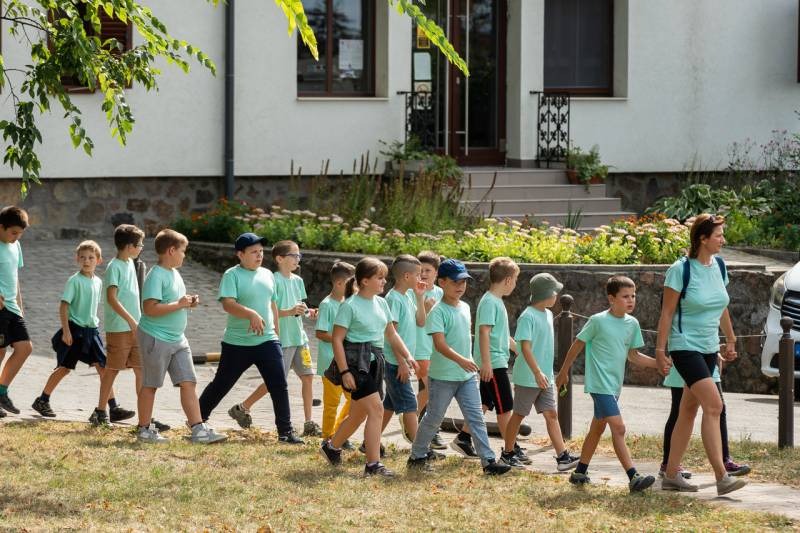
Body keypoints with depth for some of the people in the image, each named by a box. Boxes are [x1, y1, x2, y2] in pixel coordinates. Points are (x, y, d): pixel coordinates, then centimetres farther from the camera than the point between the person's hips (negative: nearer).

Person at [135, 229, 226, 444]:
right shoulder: (156, 276, -16)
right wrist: (179, 304, -22)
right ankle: (145, 429, 14)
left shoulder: (175, 274, 13)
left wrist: (189, 303, 5)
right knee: (150, 385, 4)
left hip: (177, 338, 8)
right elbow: (150, 308, -25)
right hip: (156, 338, -8)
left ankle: (198, 429, -2)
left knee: (188, 383, 1)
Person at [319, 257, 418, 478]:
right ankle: (373, 464, -14)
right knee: (376, 409, -16)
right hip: (356, 360, -8)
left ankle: (331, 447, 37)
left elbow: (391, 334, 21)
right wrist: (344, 371, -17)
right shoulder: (350, 306, -11)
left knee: (358, 414, 15)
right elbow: (337, 339, -12)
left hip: (374, 362, 8)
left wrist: (407, 356, 9)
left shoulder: (381, 303, 12)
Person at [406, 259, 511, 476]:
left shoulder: (465, 307, 10)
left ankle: (488, 460, -3)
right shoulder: (438, 311, -14)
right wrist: (460, 360, -37)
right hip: (442, 376, -6)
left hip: (467, 375, 6)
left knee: (476, 418, 0)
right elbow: (439, 344, -25)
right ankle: (417, 456, 23)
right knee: (434, 418, 6)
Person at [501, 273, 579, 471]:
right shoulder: (528, 317, -16)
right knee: (519, 415, 5)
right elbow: (525, 346, -22)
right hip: (527, 378, -7)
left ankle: (563, 456, -6)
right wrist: (537, 372, -29)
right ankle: (507, 453, 19)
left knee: (551, 414, 0)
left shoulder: (548, 314, 10)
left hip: (545, 378, 7)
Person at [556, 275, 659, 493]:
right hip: (599, 384, -8)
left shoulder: (632, 324, 6)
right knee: (618, 428, -16)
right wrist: (564, 372, 7)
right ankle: (633, 477, -23)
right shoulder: (598, 321, -12)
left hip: (614, 385, 8)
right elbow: (578, 345, -1)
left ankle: (580, 472, 30)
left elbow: (633, 355, 13)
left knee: (597, 428, 17)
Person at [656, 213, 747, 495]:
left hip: (709, 348, 8)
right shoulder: (681, 270, -14)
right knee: (713, 405, -17)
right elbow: (667, 313, -11)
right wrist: (660, 350, -12)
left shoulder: (718, 265, 6)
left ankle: (671, 475, 17)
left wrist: (730, 340, 22)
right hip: (685, 346, -8)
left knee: (689, 410, 10)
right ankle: (722, 477, -20)